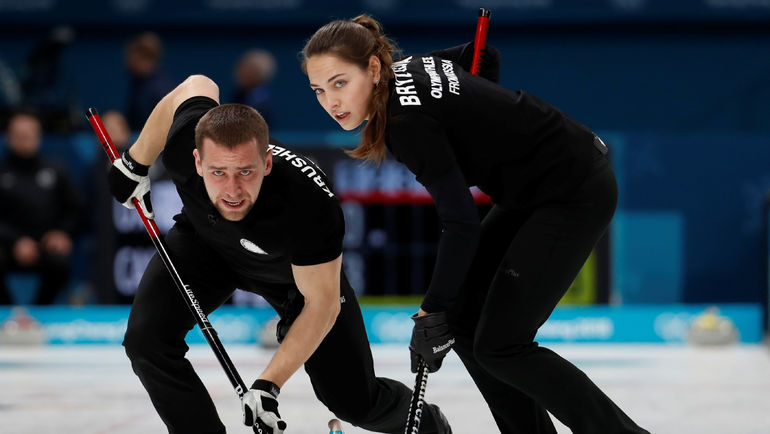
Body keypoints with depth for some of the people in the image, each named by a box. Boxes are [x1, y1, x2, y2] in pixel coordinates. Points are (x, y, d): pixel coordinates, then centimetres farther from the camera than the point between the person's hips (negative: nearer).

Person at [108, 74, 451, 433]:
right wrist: (134, 164, -1)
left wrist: (268, 384, -37)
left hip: (301, 267, -3)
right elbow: (198, 86, -12)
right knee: (146, 339, -23)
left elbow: (321, 303, -31)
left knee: (355, 402, 1)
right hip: (205, 241, 3)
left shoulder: (311, 204, -45)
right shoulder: (186, 139, -37)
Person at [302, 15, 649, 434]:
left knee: (498, 344, -9)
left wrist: (432, 312, -23)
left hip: (576, 193, -10)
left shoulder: (407, 118, -25)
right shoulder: (408, 67, 0)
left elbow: (461, 222, -27)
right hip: (533, 190, 10)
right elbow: (485, 56, 19)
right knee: (463, 318, 7)